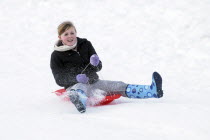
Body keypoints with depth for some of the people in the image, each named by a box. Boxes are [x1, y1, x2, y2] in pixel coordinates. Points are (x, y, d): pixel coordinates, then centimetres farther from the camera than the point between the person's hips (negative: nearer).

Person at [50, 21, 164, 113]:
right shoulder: (56, 56, -1)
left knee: (119, 86, -13)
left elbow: (98, 67, 6)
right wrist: (76, 78, -24)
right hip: (74, 85, -5)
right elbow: (59, 79, -7)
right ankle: (80, 102, -80)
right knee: (80, 89, -41)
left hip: (93, 82, 5)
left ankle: (152, 91, -31)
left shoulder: (85, 44, 10)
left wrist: (95, 64, -19)